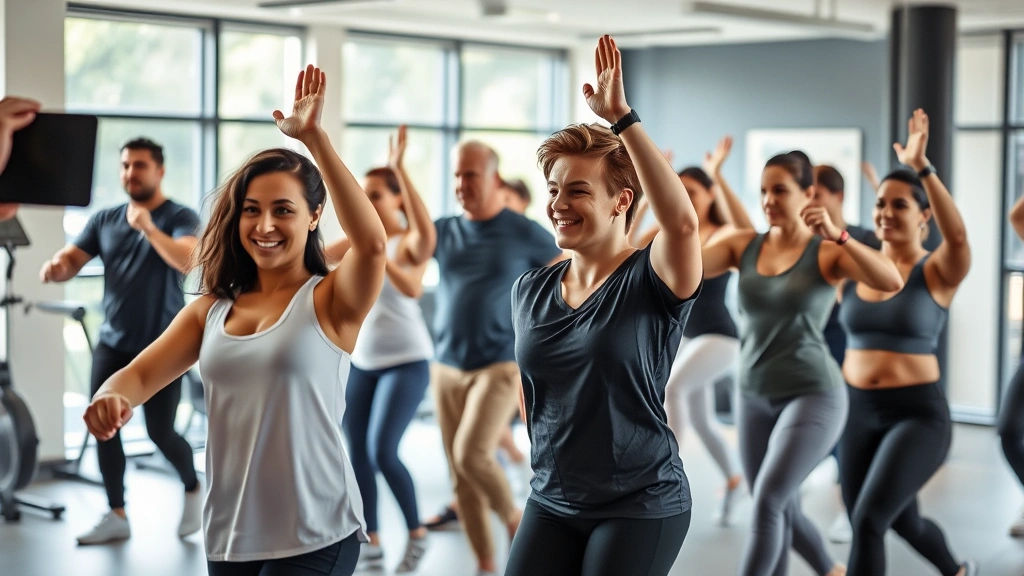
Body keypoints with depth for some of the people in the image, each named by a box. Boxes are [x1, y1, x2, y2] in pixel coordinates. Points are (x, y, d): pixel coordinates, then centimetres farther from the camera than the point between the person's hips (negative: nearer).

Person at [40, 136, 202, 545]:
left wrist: (148, 227, -37)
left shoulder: (180, 217, -6)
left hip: (162, 346, -4)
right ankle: (116, 516, 11)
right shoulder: (104, 219, 7)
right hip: (113, 344, 4)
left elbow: (187, 261, -24)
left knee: (160, 432, -3)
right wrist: (56, 266, -20)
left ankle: (193, 491, 25)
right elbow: (72, 260, 3)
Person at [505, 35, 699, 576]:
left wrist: (622, 118, -36)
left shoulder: (650, 280, -14)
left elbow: (682, 221, -34)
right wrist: (551, 461, 14)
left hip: (642, 507, -5)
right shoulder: (529, 291, 3)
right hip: (550, 503, 5)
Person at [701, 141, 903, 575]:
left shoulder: (827, 251, -9)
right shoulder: (743, 246, 2)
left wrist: (837, 235, -34)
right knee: (781, 512, 16)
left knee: (767, 501, -18)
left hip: (812, 394, -5)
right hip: (754, 395, 6)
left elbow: (892, 281, -25)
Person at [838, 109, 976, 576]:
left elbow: (958, 235, -30)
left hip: (918, 415, -5)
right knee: (901, 522, 22)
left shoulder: (938, 272, -9)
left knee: (868, 520, -20)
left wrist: (922, 168, -38)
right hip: (859, 412, 5)